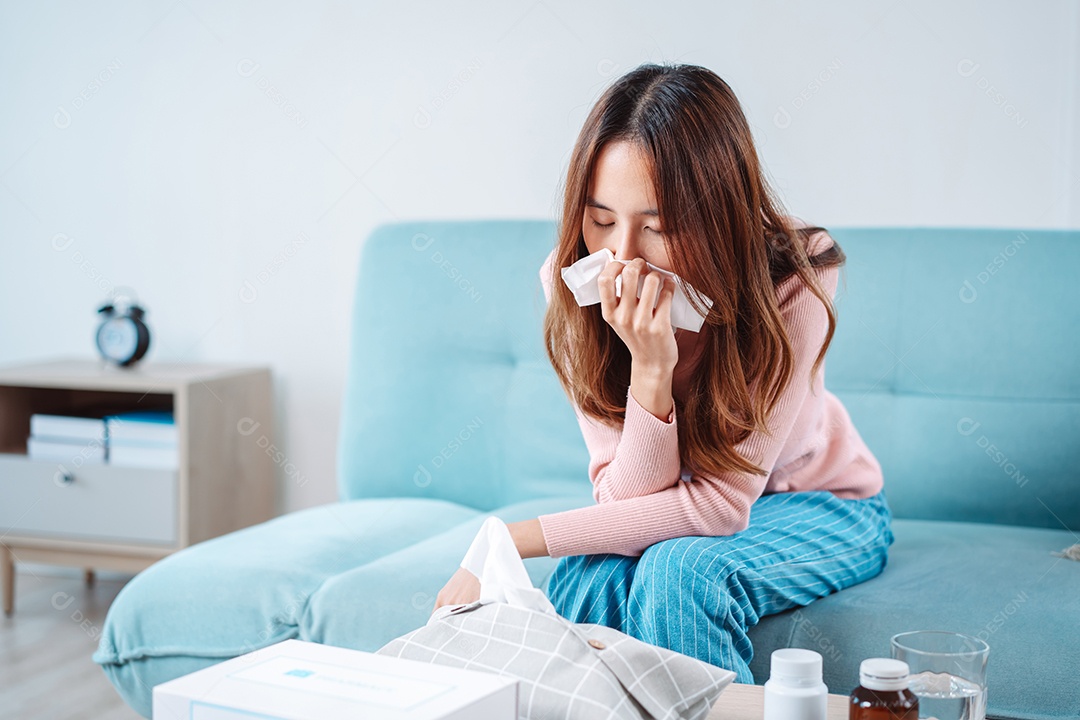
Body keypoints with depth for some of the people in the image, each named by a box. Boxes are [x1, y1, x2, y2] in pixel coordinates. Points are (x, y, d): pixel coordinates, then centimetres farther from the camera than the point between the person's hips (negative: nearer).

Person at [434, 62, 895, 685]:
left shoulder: (794, 280, -30)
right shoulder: (572, 282, -22)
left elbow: (721, 504, -29)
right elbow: (628, 500, -22)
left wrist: (516, 539, -32)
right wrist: (650, 368, -40)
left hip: (819, 502, -2)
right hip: (670, 515, 2)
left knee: (678, 569, -32)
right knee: (594, 574, -30)